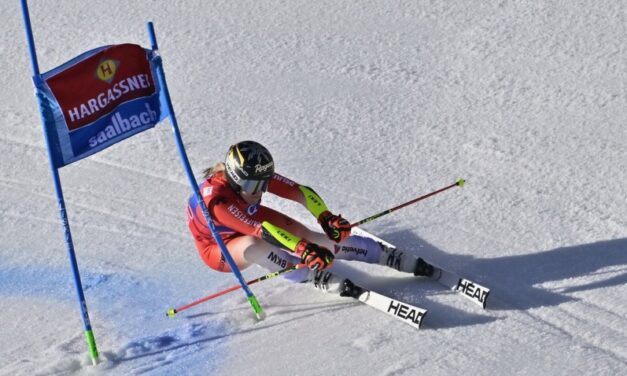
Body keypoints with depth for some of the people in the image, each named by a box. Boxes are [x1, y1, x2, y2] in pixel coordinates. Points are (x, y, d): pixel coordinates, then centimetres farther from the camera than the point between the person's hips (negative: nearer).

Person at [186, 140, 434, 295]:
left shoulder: (255, 177, -22)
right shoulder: (216, 198, -38)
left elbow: (300, 191, -26)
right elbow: (259, 228, -47)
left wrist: (326, 217, -44)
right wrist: (303, 249, -55)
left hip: (252, 222, 5)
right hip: (219, 250, -5)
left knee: (305, 234, -17)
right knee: (252, 245, -40)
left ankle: (392, 258, -15)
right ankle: (323, 278, -35)